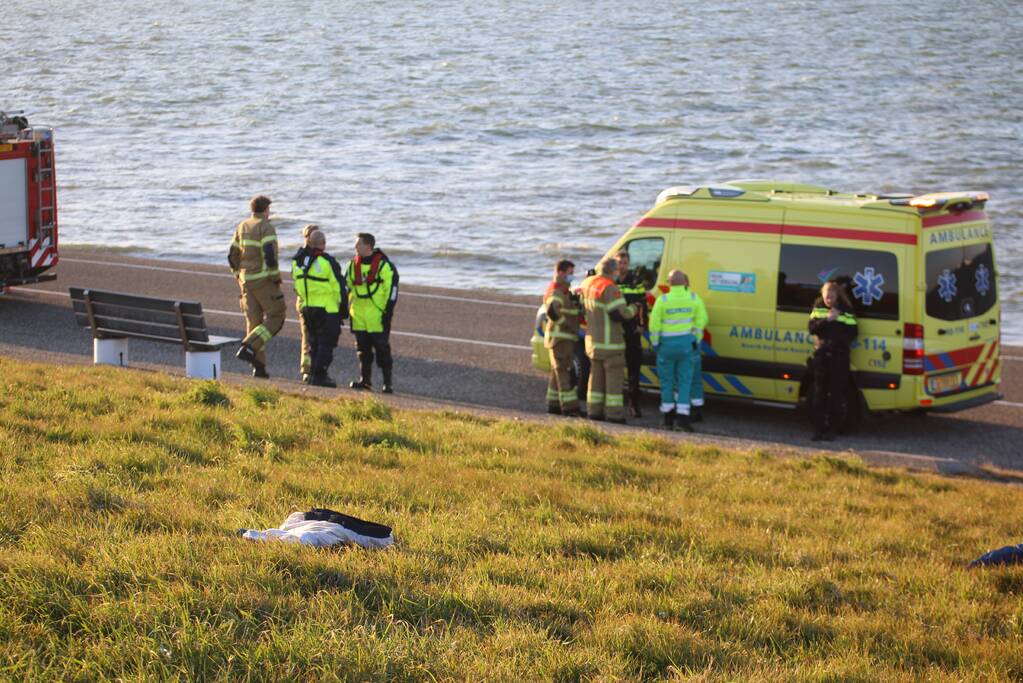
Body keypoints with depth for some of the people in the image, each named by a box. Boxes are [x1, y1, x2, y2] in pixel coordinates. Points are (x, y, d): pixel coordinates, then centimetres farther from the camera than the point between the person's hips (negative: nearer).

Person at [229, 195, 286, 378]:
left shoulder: (242, 227, 11)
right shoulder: (266, 227, -10)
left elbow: (232, 256, 12)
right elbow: (269, 254, -21)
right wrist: (276, 278, -11)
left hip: (247, 280, 7)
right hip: (263, 279, -7)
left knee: (254, 321, 9)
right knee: (275, 317, 2)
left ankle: (258, 367, 6)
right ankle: (248, 347, -14)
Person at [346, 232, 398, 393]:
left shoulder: (383, 265, -9)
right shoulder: (353, 265, 10)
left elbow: (392, 288, -8)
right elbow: (347, 286, 20)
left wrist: (388, 311, -11)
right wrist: (346, 308, 16)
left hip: (377, 315, -6)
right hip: (358, 315, 6)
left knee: (382, 349, -4)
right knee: (363, 348, 10)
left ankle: (388, 382, 0)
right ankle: (365, 379, 20)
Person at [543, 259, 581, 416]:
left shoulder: (564, 291, 19)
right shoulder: (556, 291, -16)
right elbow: (551, 311, -32)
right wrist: (565, 323, -23)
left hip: (566, 338, 11)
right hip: (560, 337, -11)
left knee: (558, 372, 14)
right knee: (564, 372, -11)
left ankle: (553, 405, 20)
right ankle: (570, 407, -13)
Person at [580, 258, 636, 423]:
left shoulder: (587, 284, 8)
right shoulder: (609, 288, -19)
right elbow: (620, 314, -22)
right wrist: (634, 308, -5)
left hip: (592, 339, 8)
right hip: (610, 341, -8)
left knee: (597, 375, 16)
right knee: (614, 377, -2)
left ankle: (594, 411, 18)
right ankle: (614, 414, -3)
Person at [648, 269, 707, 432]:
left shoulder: (663, 300, -9)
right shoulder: (694, 298, -2)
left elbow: (654, 323, -8)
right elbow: (701, 319, 2)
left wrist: (654, 342, 4)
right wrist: (695, 339, 10)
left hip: (667, 344, -1)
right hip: (686, 342, 1)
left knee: (667, 381, 9)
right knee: (684, 380, 6)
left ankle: (668, 418, 12)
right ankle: (683, 416, -5)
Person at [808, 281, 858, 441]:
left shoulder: (846, 311, -3)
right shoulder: (818, 308, 6)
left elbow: (852, 333, -6)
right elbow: (811, 327, -3)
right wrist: (826, 320, -18)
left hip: (839, 356, -3)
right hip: (821, 354, 3)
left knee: (836, 395, 0)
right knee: (819, 393, 3)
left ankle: (831, 430, 7)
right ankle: (818, 429, 8)